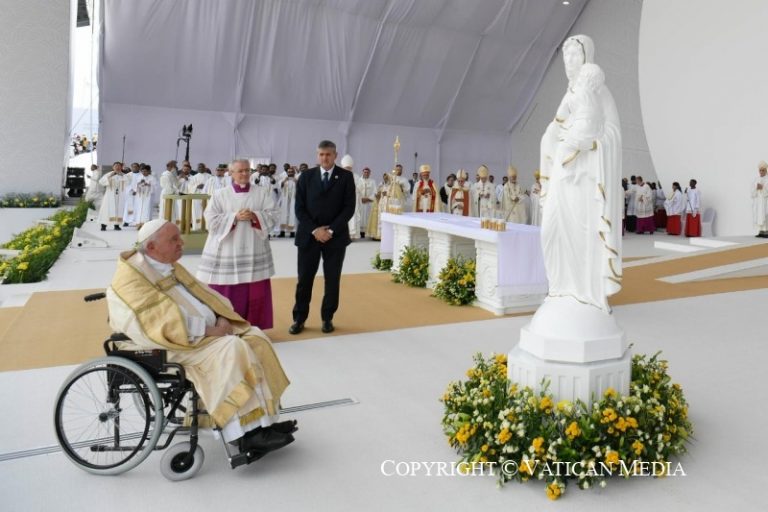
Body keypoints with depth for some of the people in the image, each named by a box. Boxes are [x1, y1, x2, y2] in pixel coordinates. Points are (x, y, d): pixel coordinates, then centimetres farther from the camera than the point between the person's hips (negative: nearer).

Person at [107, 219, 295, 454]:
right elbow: (165, 322, -22)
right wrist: (207, 331, -22)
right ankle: (247, 432, -25)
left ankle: (264, 418, -7)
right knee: (232, 349, -29)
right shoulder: (131, 277, -11)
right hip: (176, 342, -9)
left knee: (255, 338, -7)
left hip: (209, 330, 9)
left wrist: (222, 319, -5)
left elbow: (202, 294, 14)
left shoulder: (173, 268, 17)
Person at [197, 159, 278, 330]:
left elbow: (273, 216, 0)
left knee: (256, 295, 5)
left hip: (255, 253, 2)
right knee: (226, 294, 2)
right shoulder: (220, 195, 4)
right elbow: (211, 220, -5)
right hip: (226, 254, -1)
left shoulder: (263, 193, 8)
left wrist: (255, 216, -16)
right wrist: (235, 217, -15)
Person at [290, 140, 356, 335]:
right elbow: (299, 208, 1)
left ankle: (327, 318, 18)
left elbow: (349, 207, -4)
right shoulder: (306, 176, 4)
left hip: (336, 236, 0)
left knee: (332, 279, 6)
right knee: (304, 279, 2)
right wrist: (314, 230, -11)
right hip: (309, 235, 1)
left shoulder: (346, 177, 1)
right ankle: (299, 319, 14)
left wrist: (331, 230, -12)